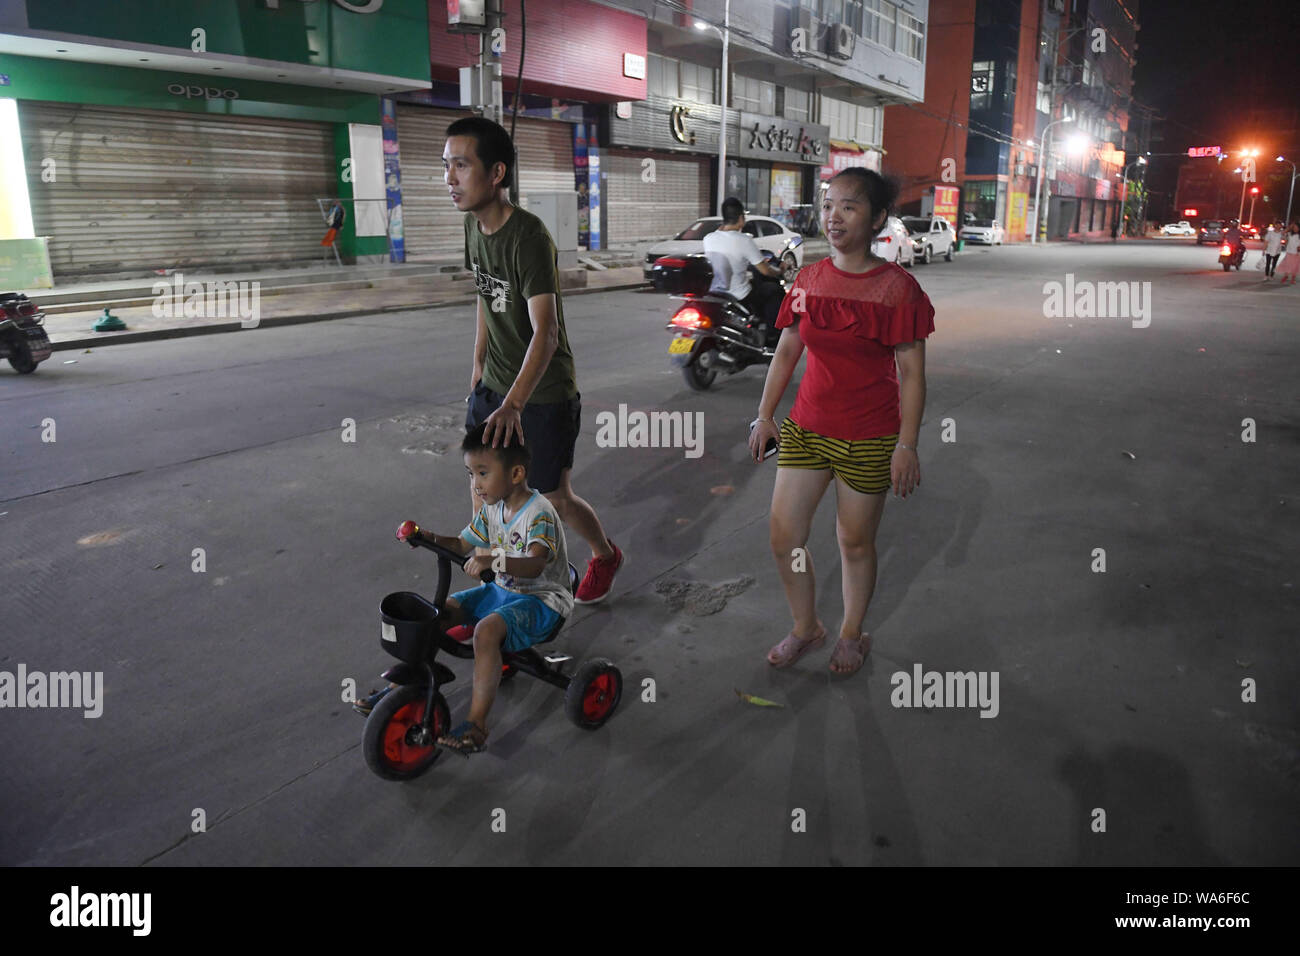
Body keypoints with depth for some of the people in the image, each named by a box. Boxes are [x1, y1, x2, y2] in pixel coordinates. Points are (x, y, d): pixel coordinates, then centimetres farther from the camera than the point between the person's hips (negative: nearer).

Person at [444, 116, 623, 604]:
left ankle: (605, 555, 34)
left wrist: (513, 404, -42)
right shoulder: (474, 224, 1)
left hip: (544, 391, -7)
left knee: (555, 498, 4)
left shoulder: (528, 238, -25)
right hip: (494, 383, 7)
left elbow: (546, 332, -33)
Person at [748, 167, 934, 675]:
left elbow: (911, 372, -9)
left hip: (869, 438, -4)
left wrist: (907, 444, -12)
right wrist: (765, 415, 11)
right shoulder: (809, 280, 4)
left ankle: (852, 634, 33)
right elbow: (786, 351, 12)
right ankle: (805, 627, 28)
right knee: (782, 537, 4)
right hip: (806, 427, 5)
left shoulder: (896, 286, -10)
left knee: (855, 542, 9)